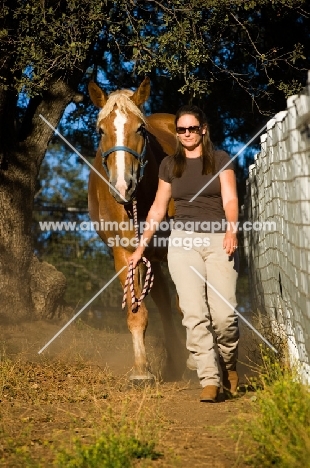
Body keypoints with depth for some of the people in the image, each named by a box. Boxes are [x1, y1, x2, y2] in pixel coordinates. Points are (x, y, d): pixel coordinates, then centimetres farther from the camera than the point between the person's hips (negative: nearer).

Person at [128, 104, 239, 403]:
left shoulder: (220, 160, 6)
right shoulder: (169, 165, 13)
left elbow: (230, 200, -4)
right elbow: (158, 208, 18)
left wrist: (231, 230, -23)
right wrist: (142, 245, 15)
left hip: (218, 241, -2)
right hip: (183, 241, 2)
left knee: (224, 313, -11)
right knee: (194, 314, -11)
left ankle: (228, 364, 17)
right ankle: (210, 380, -10)